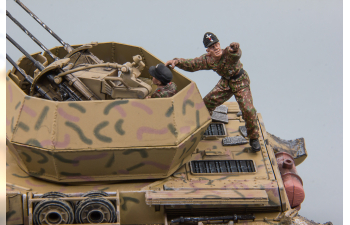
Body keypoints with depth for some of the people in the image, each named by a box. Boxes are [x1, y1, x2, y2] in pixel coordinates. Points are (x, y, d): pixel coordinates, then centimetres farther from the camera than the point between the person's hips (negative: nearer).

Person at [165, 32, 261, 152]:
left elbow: (235, 54, -57)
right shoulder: (207, 60, -13)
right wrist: (176, 61, -21)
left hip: (240, 82, -5)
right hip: (225, 82, 5)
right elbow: (191, 64, -4)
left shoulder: (228, 54, -33)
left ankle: (254, 138, 5)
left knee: (248, 110, -16)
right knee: (207, 102, 5)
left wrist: (234, 48, -82)